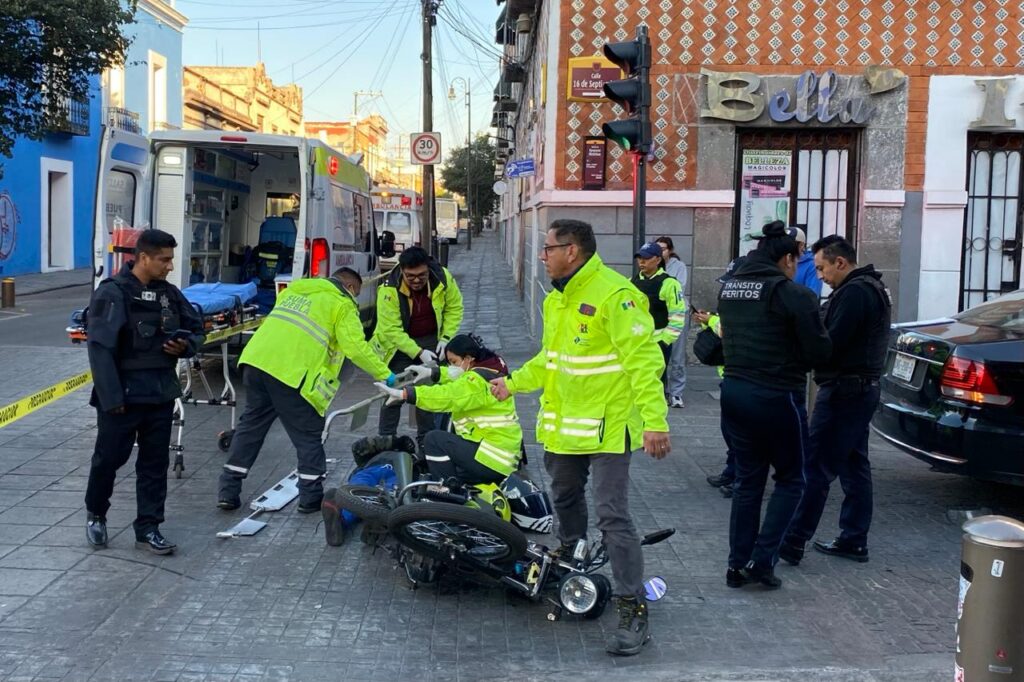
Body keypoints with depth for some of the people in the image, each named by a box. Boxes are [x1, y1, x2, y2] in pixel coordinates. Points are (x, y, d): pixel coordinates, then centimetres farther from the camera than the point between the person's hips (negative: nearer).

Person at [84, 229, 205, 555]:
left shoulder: (169, 293, 7)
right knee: (109, 457, 8)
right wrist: (111, 398, -21)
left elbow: (196, 328, 20)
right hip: (123, 395, -6)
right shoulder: (113, 293, -12)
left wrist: (185, 345, -4)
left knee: (155, 463, 8)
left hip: (161, 394, 6)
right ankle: (95, 514, 32)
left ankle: (148, 528, 17)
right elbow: (100, 349, -17)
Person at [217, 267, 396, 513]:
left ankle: (228, 492, 22)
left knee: (250, 425, 19)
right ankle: (311, 497, 14)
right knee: (308, 434, 8)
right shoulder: (342, 304, 5)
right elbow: (356, 347, -3)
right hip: (291, 373, -7)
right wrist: (385, 375, 4)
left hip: (256, 359, 7)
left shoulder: (295, 288, 27)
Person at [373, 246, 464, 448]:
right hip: (399, 342, -2)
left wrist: (445, 338, -13)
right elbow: (391, 330, -26)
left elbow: (455, 307, -3)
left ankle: (425, 441, 16)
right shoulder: (389, 290, -27)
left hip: (431, 340, 2)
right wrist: (419, 353, -32)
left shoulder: (442, 278, -19)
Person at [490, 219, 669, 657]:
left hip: (605, 427, -9)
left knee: (611, 516, -10)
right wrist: (513, 383, 22)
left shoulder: (614, 295, -19)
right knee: (565, 500, 24)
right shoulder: (557, 298, 11)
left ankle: (634, 612, -1)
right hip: (562, 425, 9)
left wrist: (654, 421, -28)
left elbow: (644, 360, -23)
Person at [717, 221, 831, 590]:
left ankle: (738, 564, 17)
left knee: (747, 479, 15)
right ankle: (762, 558, 3)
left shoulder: (728, 288, 7)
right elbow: (819, 351, -11)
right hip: (776, 396, -6)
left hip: (735, 390, 6)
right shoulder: (793, 293, -14)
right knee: (790, 479, 11)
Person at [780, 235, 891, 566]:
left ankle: (793, 541, -6)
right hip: (862, 387, 11)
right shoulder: (871, 287, 17)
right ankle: (853, 540, 20)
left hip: (843, 391, -11)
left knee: (816, 467, -9)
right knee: (854, 466, 14)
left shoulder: (854, 292, -17)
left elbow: (831, 344, -22)